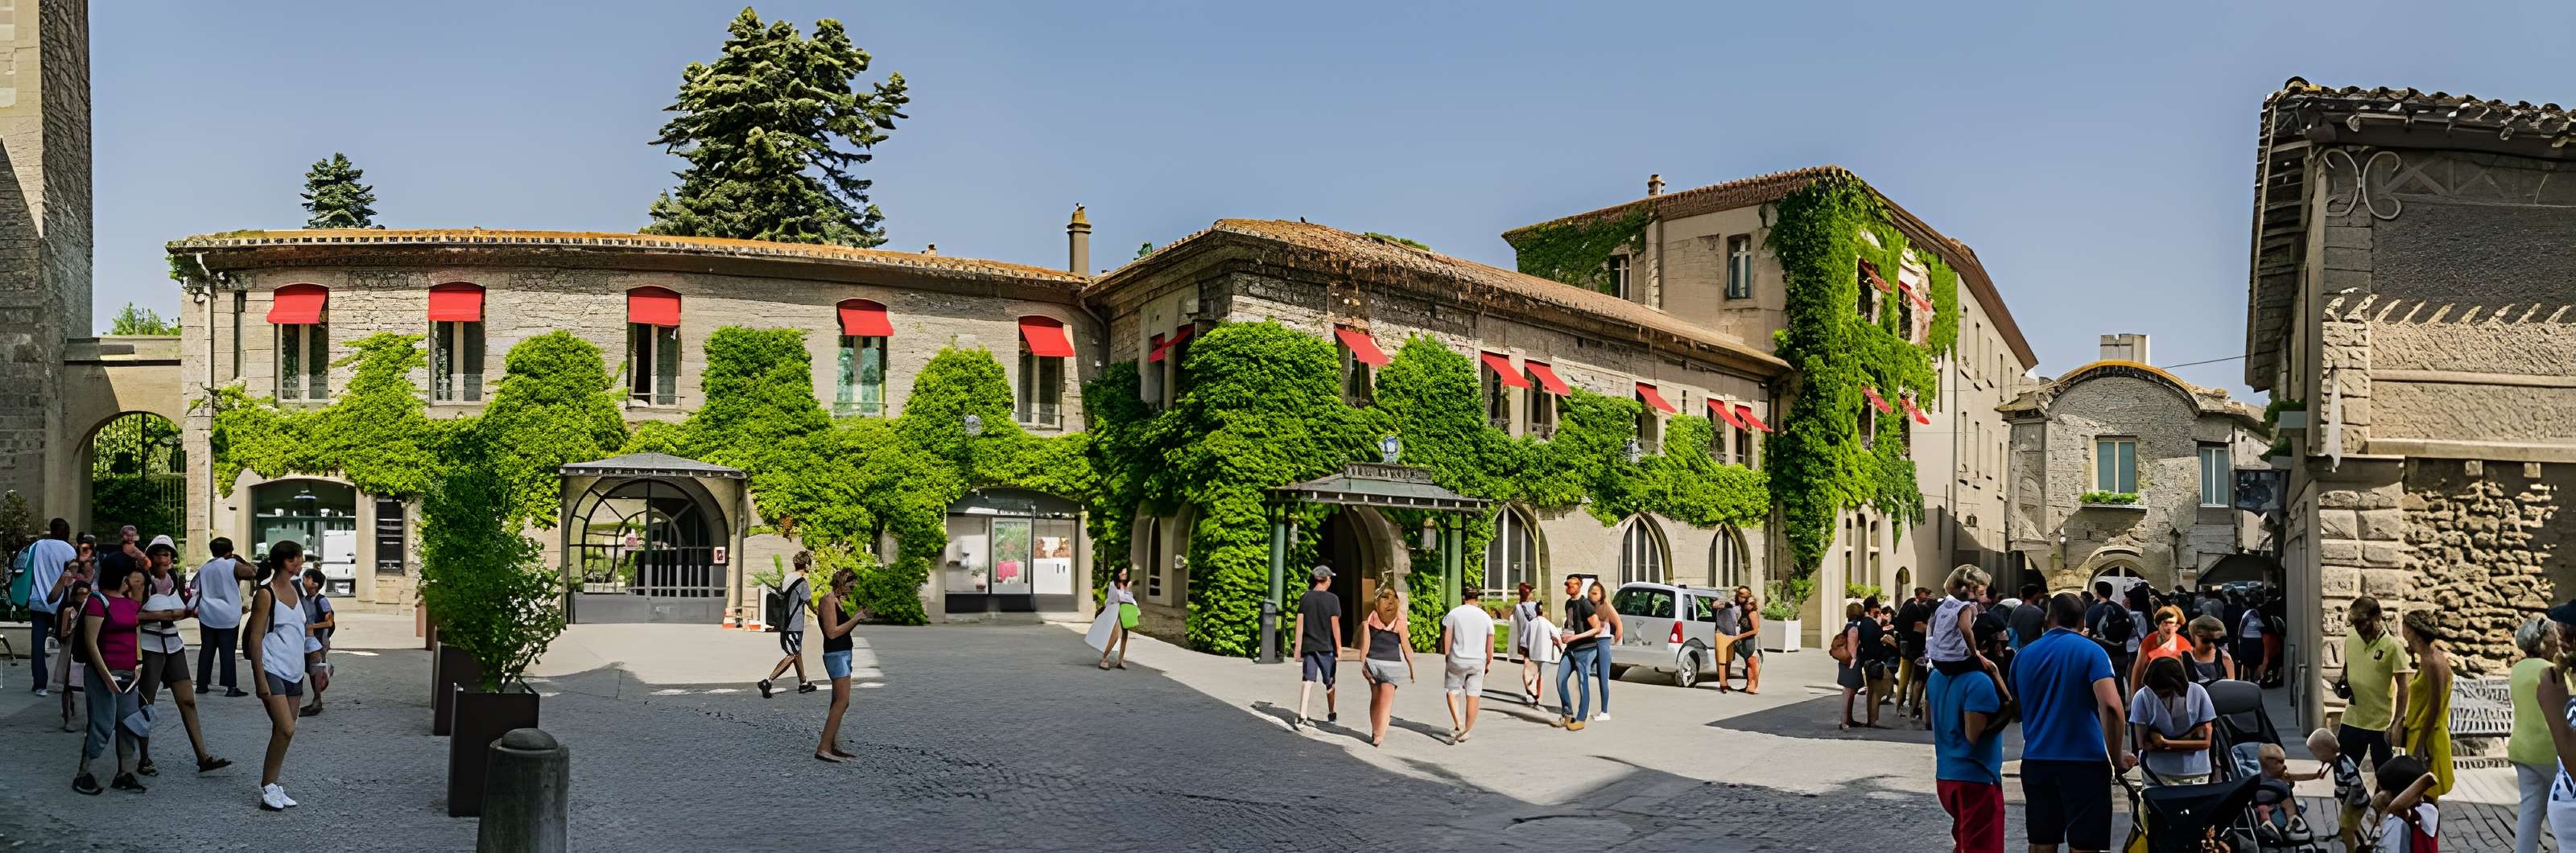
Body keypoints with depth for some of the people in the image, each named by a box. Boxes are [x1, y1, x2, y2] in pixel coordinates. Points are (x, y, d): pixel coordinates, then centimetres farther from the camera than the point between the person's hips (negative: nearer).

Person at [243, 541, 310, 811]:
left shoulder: (297, 590, 12)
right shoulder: (266, 594, -11)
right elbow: (255, 637, -12)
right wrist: (260, 679, -17)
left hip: (294, 672, 8)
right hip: (273, 670, -8)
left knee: (284, 731, 8)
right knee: (286, 729, -15)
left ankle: (273, 786, 14)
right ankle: (268, 788, -6)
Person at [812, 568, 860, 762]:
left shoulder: (838, 600, 17)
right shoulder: (829, 599, -12)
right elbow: (832, 632, -19)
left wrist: (858, 617, 8)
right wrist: (855, 618, -15)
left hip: (843, 654, 11)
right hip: (836, 654, -11)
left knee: (839, 702, 12)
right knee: (842, 701, -16)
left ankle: (833, 747, 17)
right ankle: (823, 748, -17)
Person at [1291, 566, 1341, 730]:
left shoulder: (1305, 598, 2)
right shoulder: (1332, 599, -8)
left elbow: (1300, 623, 0)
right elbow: (1335, 625, -9)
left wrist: (1298, 647, 3)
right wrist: (1339, 648, -2)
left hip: (1308, 646, 2)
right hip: (1326, 646, -2)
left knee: (1307, 680, -1)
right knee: (1329, 682, 15)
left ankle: (1301, 716, -16)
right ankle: (1331, 714, 31)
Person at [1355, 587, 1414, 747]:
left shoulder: (1371, 618, -1)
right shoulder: (1400, 622, -6)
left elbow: (1365, 643, -5)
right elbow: (1406, 648, -3)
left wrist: (1362, 663, -2)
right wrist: (1412, 669, 5)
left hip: (1372, 661, 3)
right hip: (1391, 663, -3)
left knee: (1375, 698, 15)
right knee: (1386, 700, -1)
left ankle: (1375, 733, 25)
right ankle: (1379, 736, -3)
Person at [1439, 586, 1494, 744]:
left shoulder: (1454, 613, -3)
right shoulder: (1486, 617, 5)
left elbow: (1447, 638, -5)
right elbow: (1490, 644, 6)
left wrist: (1446, 657, 6)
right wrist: (1489, 663, 16)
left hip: (1457, 660, -2)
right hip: (1478, 661, 2)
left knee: (1452, 691, 11)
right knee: (1473, 696, 8)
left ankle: (1458, 724, -6)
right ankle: (1467, 731, 12)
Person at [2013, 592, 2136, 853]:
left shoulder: (2024, 655, 9)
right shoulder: (2091, 651, -4)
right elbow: (2111, 706, -17)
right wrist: (2118, 758, -9)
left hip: (2036, 760, 4)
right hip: (2085, 761, -4)